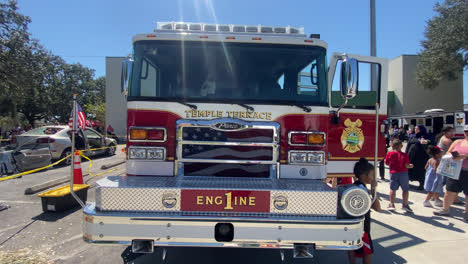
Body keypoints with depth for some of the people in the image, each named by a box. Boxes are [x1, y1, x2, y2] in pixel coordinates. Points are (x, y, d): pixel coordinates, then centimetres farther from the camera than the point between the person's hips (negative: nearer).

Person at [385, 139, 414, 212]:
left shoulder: (389, 154, -2)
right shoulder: (405, 155, -5)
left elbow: (387, 163, 4)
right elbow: (406, 165, -9)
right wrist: (410, 166, 11)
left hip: (393, 172, 1)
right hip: (403, 173, -1)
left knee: (393, 189, 7)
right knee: (406, 189, 10)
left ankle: (392, 204, 10)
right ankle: (405, 205, 11)